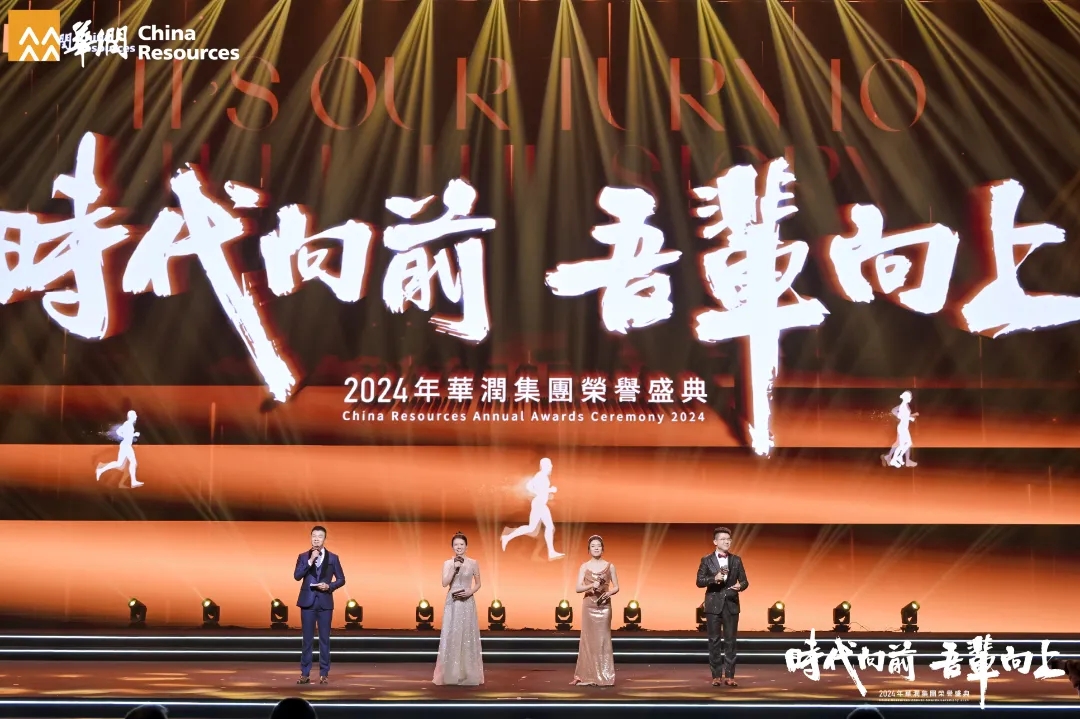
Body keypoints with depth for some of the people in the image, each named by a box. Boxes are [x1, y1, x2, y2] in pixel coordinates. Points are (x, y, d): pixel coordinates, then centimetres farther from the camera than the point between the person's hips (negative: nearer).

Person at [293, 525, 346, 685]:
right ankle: (305, 673, 8)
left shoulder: (333, 558, 5)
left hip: (325, 602, 0)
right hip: (308, 602, 0)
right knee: (307, 639, 3)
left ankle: (324, 673, 7)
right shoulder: (303, 556, 5)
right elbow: (297, 576, -8)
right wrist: (311, 560, -15)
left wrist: (329, 586, -11)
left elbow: (341, 579, 7)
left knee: (324, 639, 2)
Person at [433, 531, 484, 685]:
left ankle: (468, 674, 6)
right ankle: (452, 674, 3)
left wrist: (470, 592, -10)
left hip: (467, 603, 0)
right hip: (452, 603, 0)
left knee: (468, 636, 0)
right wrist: (454, 568, -14)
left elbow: (478, 584, 8)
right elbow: (444, 583, -7)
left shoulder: (473, 563, 2)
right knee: (451, 636, -2)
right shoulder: (448, 563, 3)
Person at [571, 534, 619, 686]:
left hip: (604, 605, 0)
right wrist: (591, 585, -20)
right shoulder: (584, 567, 3)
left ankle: (604, 676, 0)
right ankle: (588, 676, 4)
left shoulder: (609, 566, 4)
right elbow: (578, 588, -3)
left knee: (603, 639, -3)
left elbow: (616, 587, 7)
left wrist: (609, 593, -14)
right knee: (588, 639, 0)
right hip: (589, 605, 0)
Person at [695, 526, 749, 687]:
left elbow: (744, 580, 6)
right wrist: (714, 578, -19)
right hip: (714, 605, -2)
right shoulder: (707, 560, 1)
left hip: (731, 604, 2)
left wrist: (740, 586, -16)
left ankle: (729, 676, 5)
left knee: (730, 641, 2)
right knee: (714, 641, 2)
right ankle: (716, 675, 7)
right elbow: (699, 581, -3)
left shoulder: (736, 560, 7)